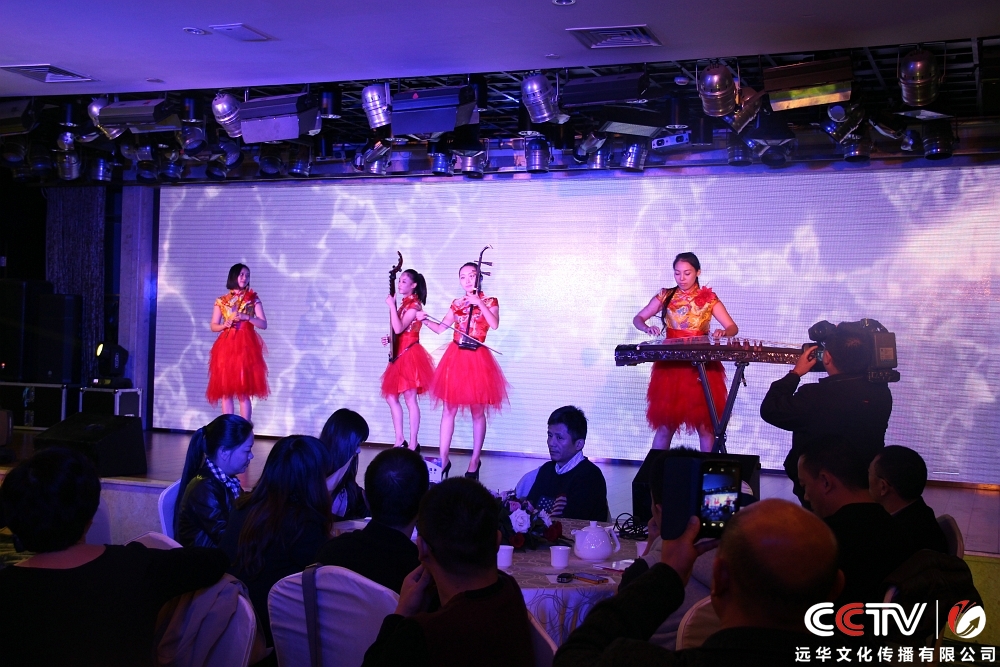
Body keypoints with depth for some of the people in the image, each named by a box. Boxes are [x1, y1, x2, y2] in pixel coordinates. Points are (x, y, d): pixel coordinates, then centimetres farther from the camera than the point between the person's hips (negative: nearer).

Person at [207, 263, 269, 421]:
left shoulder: (253, 299, 7)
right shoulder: (222, 301, 11)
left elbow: (264, 324, 2)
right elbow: (213, 326, 13)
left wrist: (246, 317, -12)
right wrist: (225, 325, -8)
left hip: (246, 347, -2)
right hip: (226, 347, 2)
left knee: (243, 391, -7)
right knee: (225, 390, -1)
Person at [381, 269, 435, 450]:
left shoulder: (414, 305, -12)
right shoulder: (405, 304, 15)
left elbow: (399, 328, -23)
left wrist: (392, 306, -18)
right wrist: (390, 339, 5)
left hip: (409, 354, -10)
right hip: (399, 355, 10)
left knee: (410, 399, -6)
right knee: (391, 397, 9)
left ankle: (413, 444, -2)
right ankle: (399, 441, 14)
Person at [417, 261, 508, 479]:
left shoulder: (489, 302, 1)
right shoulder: (457, 304, 12)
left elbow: (494, 324, -17)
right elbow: (441, 328, 11)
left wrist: (479, 304, -22)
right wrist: (425, 320, -5)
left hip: (477, 359, -3)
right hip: (455, 358, 3)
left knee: (477, 412, 3)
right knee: (449, 409, 2)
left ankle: (475, 461, 13)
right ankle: (443, 459, 7)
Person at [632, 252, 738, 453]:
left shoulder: (708, 298, 2)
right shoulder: (666, 296, 5)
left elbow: (733, 327, -1)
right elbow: (638, 319, 6)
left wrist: (723, 332, -25)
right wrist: (647, 328, -16)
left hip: (702, 368, -1)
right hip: (670, 366, 1)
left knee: (704, 424, 0)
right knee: (665, 423, 1)